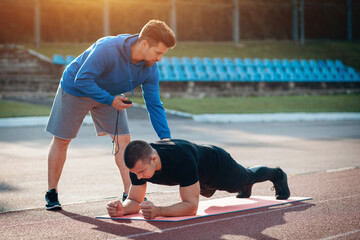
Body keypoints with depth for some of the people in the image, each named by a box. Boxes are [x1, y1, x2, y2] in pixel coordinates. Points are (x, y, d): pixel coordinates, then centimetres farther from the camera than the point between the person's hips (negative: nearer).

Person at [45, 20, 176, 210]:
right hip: (75, 90, -5)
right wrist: (110, 100, -35)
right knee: (61, 140, 5)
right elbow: (81, 80, -35)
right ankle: (51, 193, 19)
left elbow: (154, 105, -12)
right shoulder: (108, 50, -40)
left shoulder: (150, 69, -20)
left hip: (110, 95, 5)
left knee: (123, 139, -8)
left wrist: (165, 137, -20)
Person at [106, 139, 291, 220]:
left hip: (217, 164, -5)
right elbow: (135, 200, -28)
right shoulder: (139, 162, -36)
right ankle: (246, 187, 75)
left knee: (246, 178, 30)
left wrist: (158, 211, -66)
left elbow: (191, 205, -51)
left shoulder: (182, 159, -53)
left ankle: (277, 175, 64)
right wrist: (122, 209, -52)